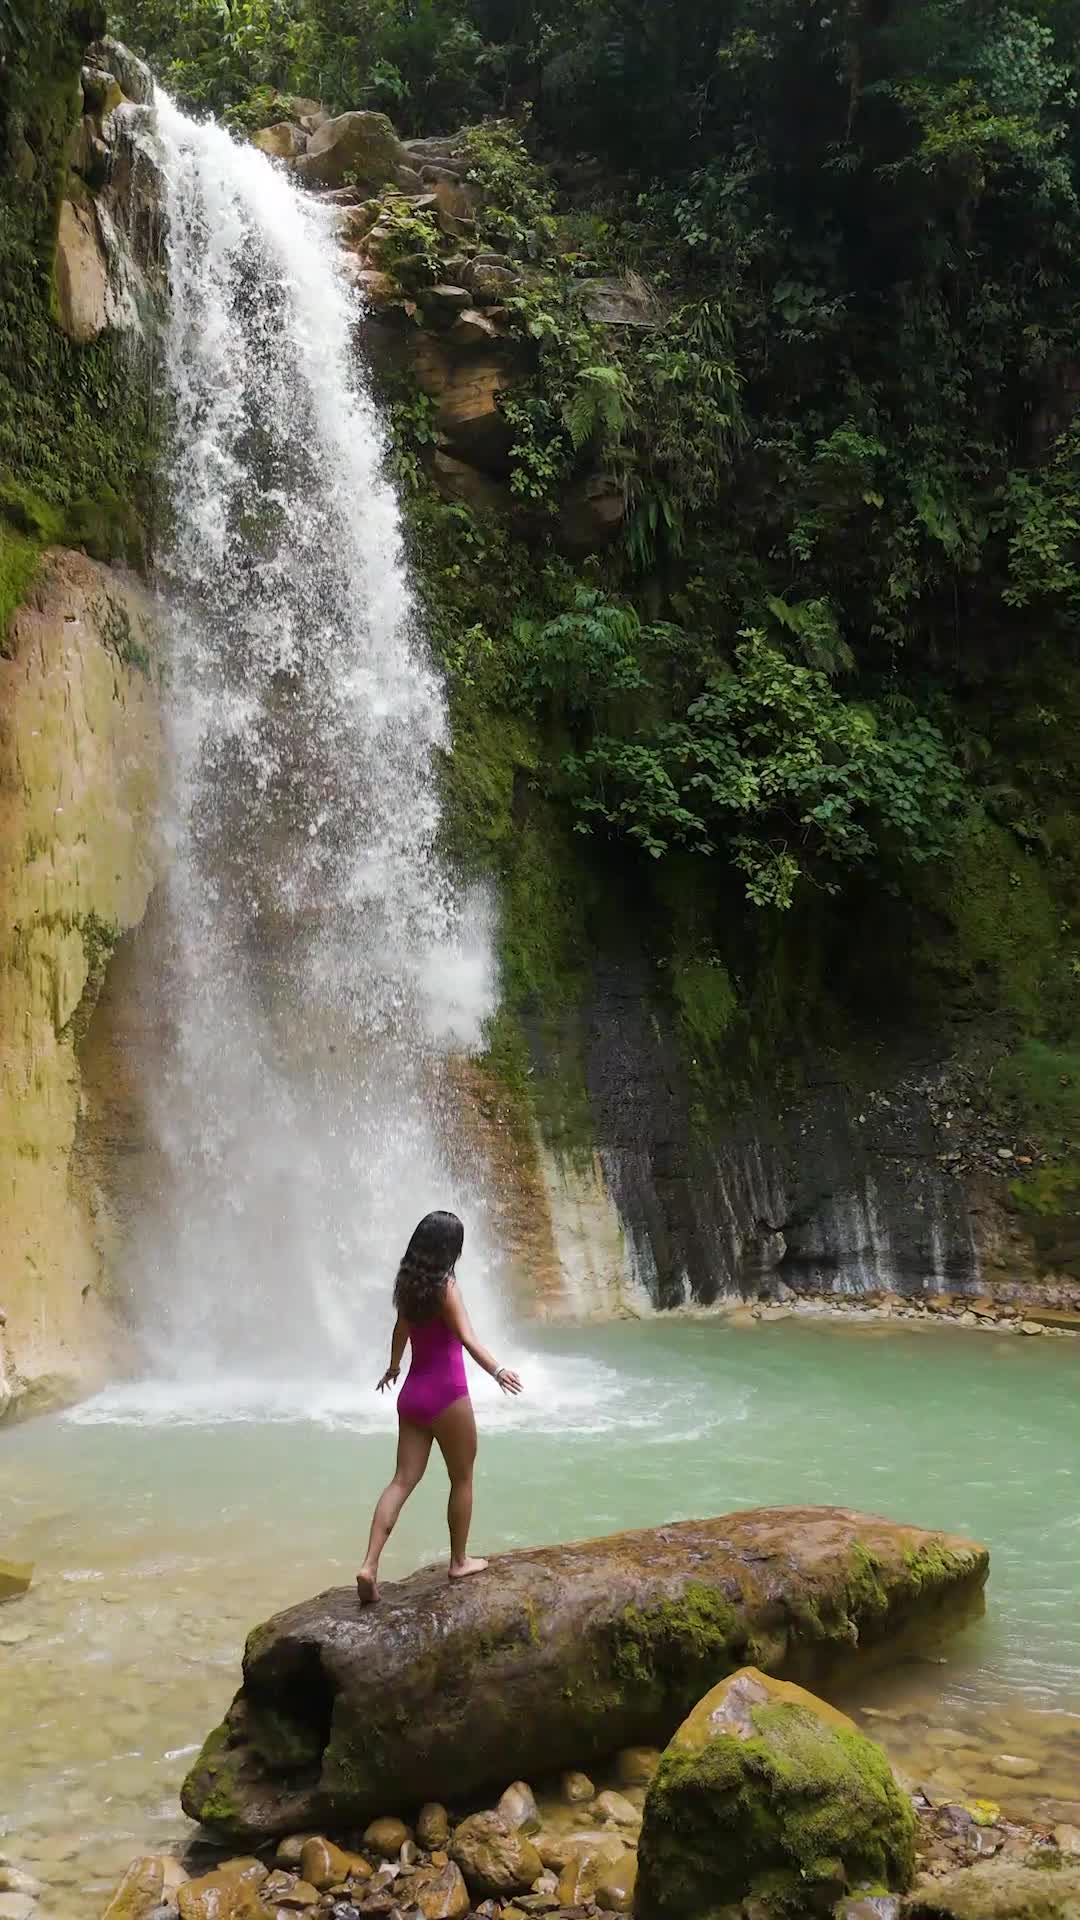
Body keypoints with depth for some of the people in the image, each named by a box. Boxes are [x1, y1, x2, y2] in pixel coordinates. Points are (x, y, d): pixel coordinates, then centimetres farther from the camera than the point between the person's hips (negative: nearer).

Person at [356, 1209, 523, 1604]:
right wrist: (497, 1371, -39)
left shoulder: (407, 1283, 7)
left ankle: (369, 1565, -6)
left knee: (403, 1480, 5)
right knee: (461, 1479, 12)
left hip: (411, 1393, 7)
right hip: (446, 1394, -7)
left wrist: (393, 1367, 40)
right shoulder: (445, 1285, -14)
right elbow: (466, 1337, -27)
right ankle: (459, 1561, 22)